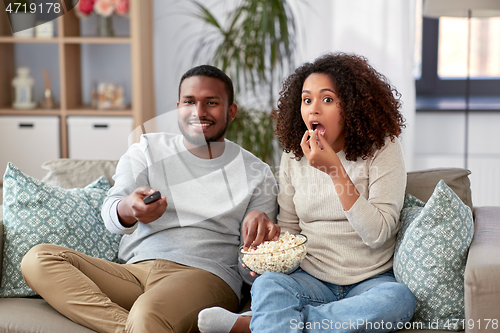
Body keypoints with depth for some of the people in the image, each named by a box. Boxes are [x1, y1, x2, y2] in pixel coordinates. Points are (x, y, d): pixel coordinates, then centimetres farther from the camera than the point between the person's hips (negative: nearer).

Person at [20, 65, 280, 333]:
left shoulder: (257, 174, 12)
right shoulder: (146, 150, 17)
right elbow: (110, 216, -1)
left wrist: (259, 226, -15)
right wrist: (127, 210, -27)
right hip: (131, 271, 6)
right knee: (38, 259, -19)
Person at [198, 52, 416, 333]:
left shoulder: (383, 149, -5)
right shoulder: (294, 156, 7)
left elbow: (377, 234, -14)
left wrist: (334, 171, -20)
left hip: (370, 282, -1)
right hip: (313, 280, 1)